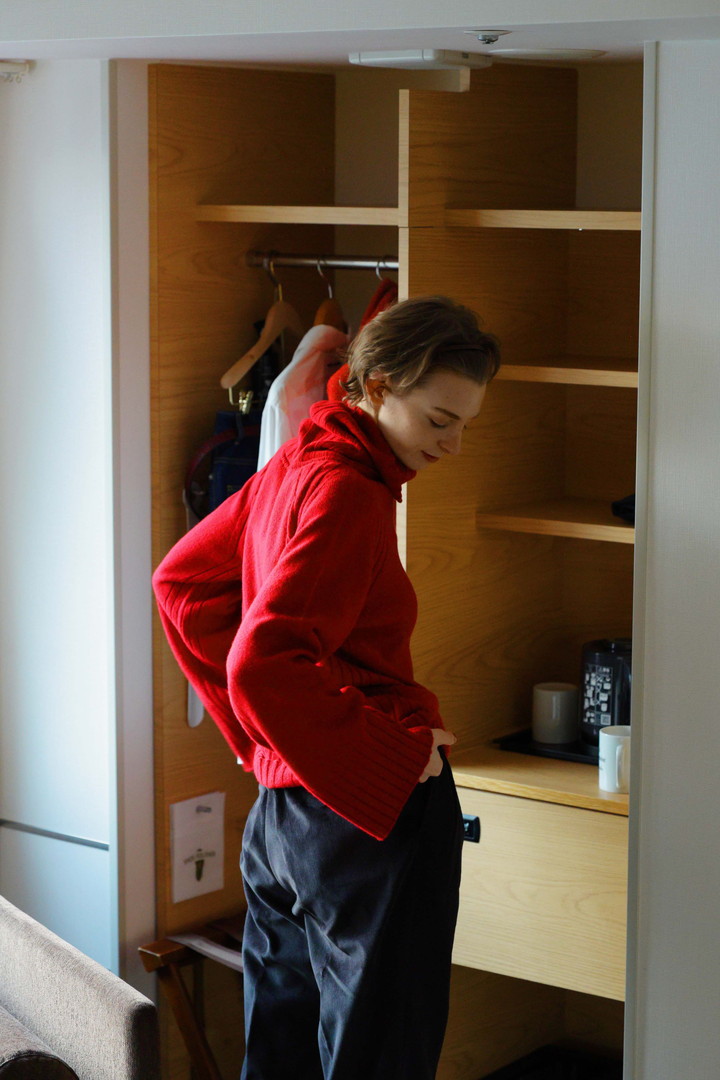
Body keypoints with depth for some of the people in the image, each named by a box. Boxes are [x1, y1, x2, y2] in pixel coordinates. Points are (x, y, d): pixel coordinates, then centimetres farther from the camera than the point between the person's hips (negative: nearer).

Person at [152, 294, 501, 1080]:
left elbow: (180, 581, 21)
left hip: (280, 809, 10)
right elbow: (264, 664, -29)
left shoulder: (297, 464, 9)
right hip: (367, 813, -9)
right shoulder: (349, 491, -19)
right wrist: (395, 755, -20)